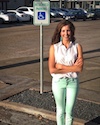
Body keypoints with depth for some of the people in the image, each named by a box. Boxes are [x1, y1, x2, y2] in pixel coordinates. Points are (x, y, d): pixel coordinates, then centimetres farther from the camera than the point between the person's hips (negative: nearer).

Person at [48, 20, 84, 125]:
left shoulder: (77, 47, -5)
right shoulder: (54, 47, -7)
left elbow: (79, 68, -12)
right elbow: (52, 69, -13)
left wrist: (61, 66, -15)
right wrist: (72, 67, -13)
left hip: (72, 82, 0)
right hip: (58, 82, 0)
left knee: (69, 111, 10)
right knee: (60, 110, 15)